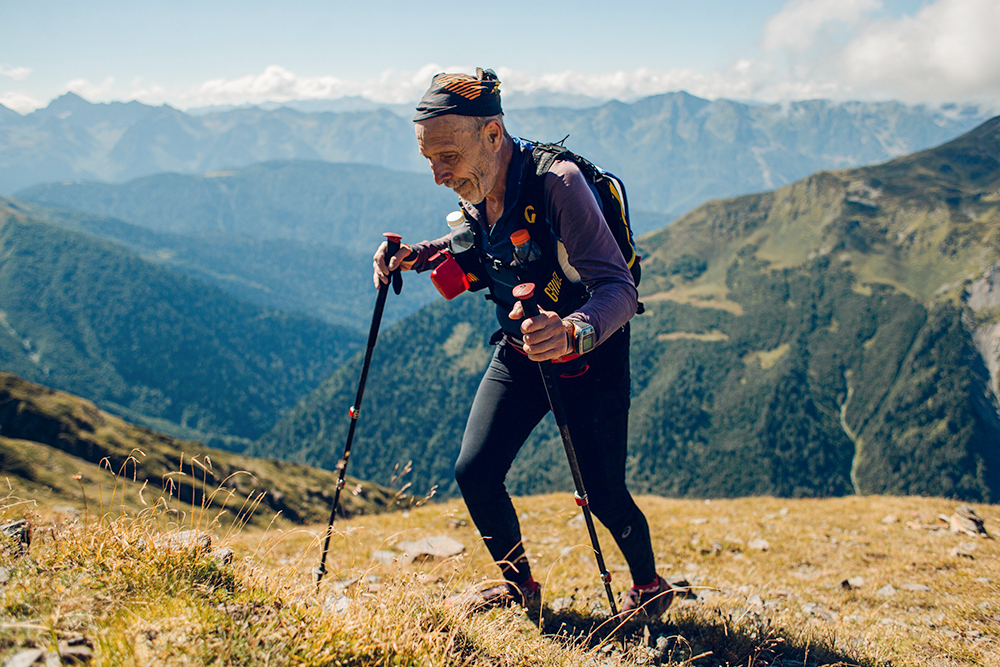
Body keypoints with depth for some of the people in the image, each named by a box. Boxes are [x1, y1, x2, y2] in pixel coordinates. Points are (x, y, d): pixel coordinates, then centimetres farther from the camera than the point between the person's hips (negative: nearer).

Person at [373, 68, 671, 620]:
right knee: (474, 473, -3)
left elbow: (619, 288, -35)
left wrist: (574, 332, -56)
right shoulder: (474, 191, -8)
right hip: (517, 354, 6)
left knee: (603, 495, -2)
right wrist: (417, 256, -4)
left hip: (590, 355, -6)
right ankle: (519, 586, 22)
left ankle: (649, 587, 29)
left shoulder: (557, 183, -30)